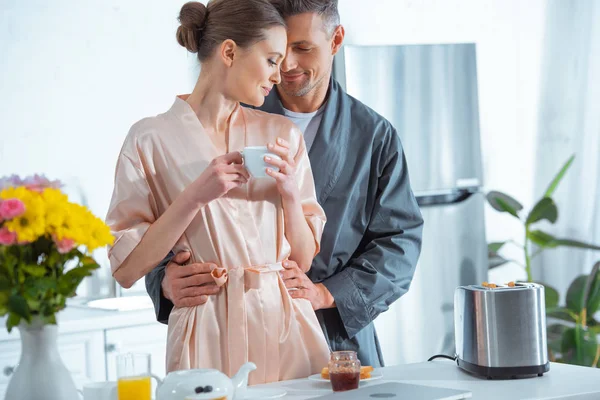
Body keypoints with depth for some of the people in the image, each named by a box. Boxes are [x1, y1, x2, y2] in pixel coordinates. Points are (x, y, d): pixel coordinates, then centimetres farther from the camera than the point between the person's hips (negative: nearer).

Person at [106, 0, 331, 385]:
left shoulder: (282, 133, 9)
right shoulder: (152, 139, -4)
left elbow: (303, 258, 9)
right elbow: (126, 268, -8)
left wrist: (289, 191, -7)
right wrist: (195, 197, -16)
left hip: (288, 328, 4)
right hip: (210, 337, -4)